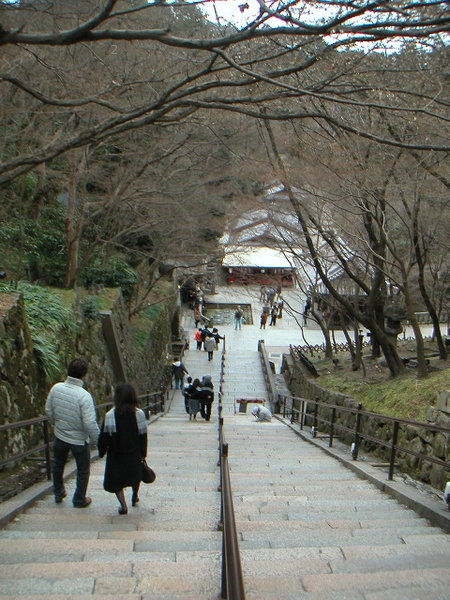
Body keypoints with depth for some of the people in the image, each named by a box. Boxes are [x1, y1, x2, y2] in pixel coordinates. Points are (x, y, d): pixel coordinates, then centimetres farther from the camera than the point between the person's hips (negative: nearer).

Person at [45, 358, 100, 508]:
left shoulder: (56, 388, -14)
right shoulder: (84, 395, -29)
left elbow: (48, 411, 0)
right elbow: (90, 423, -27)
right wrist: (97, 440, -11)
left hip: (60, 436, 5)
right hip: (79, 440, -5)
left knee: (58, 465, 29)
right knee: (83, 470, 18)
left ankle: (58, 494, 47)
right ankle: (79, 500, 33)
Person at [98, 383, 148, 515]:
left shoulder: (110, 415, -18)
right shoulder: (139, 414, -13)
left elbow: (104, 437, -10)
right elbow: (143, 436, -5)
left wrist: (102, 452, 6)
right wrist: (143, 454, 6)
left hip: (116, 455, -2)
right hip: (134, 454, 3)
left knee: (116, 480, 14)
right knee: (135, 476, 25)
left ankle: (123, 505, 6)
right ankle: (135, 497, 45)